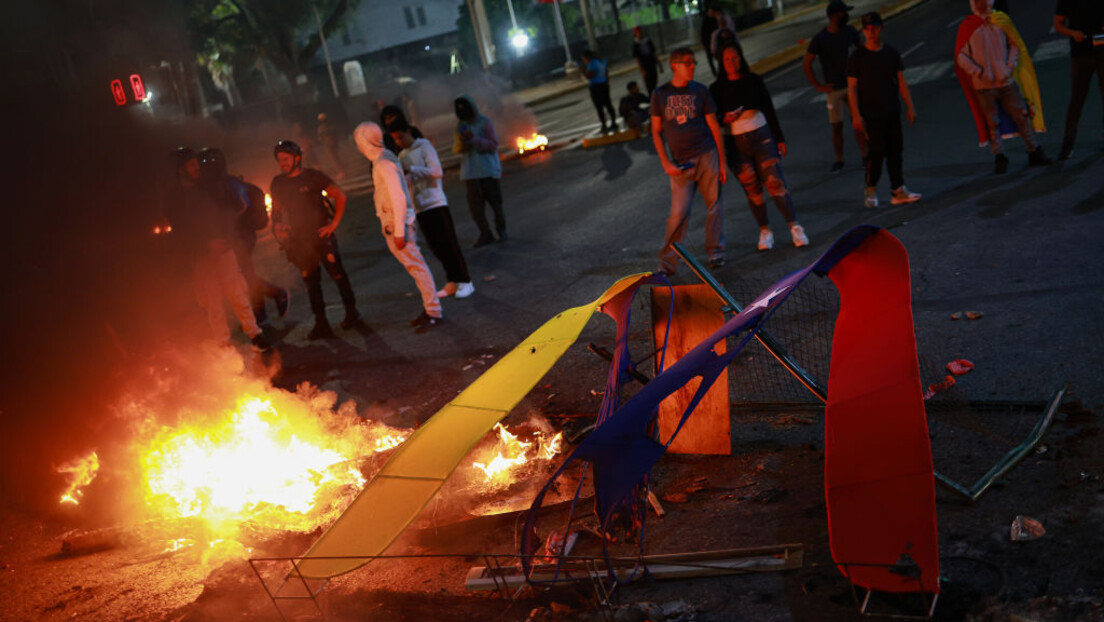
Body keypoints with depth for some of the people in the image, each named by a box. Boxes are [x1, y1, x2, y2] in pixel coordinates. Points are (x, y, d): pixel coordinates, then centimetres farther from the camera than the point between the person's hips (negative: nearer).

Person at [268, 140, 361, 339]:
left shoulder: (313, 176, -5)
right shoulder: (277, 183, 7)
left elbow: (340, 195, -6)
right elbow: (276, 209, 19)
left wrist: (334, 223, -10)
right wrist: (277, 225, -2)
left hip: (321, 235, -4)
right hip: (298, 240, 4)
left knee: (337, 273, 1)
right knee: (311, 281, 5)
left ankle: (351, 313, 16)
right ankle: (321, 324, 9)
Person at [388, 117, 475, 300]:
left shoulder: (424, 147, -4)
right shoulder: (402, 156, 15)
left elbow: (437, 172, -16)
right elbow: (406, 182, 17)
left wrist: (410, 169, -18)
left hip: (436, 203, -6)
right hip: (419, 208, 6)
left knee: (448, 243, -5)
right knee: (436, 247, 5)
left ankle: (465, 282, 0)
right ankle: (453, 282, 13)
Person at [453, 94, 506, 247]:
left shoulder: (484, 123, -2)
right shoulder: (460, 126, 11)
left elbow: (493, 144, -8)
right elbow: (456, 149, 9)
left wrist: (475, 139, -19)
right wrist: (461, 141, -13)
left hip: (488, 169, -4)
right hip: (470, 171, 4)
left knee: (495, 200, 2)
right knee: (475, 203, -2)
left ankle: (501, 230, 18)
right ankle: (485, 234, 5)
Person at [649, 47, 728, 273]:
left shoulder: (700, 91, 5)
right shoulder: (660, 94, 3)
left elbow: (713, 126, 7)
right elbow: (656, 131, 6)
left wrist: (722, 161, 4)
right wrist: (666, 164, -4)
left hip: (707, 155, 1)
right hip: (680, 163, -1)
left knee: (714, 204, 2)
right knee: (679, 212, -7)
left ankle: (715, 252, 15)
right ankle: (667, 262, 1)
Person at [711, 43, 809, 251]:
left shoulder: (753, 80, 3)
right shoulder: (717, 89, 1)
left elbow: (769, 110, 8)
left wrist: (780, 139, 7)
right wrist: (725, 120, -16)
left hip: (761, 136, 0)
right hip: (735, 144, 0)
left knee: (775, 182, -8)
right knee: (752, 188, 2)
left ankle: (795, 227, -4)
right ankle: (764, 231, 14)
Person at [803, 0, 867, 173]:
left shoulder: (849, 31, -1)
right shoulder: (819, 39, -13)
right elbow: (806, 64, -7)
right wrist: (818, 86, -9)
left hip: (852, 85, 3)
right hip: (834, 89, -3)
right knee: (837, 126, 3)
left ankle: (864, 156, 9)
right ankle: (839, 160, 16)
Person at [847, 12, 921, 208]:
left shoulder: (892, 53, 8)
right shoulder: (857, 57, -4)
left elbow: (901, 82, 12)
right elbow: (852, 88, -5)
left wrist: (910, 107, 7)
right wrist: (856, 115, -12)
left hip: (892, 113, 4)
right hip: (871, 115, -4)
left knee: (896, 151, 4)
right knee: (876, 152, -8)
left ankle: (899, 191, 8)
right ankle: (871, 190, 9)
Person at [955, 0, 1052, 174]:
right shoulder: (967, 26, -1)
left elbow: (1014, 45, 15)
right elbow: (961, 57, -2)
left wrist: (1010, 66, 0)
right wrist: (978, 72, -12)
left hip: (1006, 81, 3)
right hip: (984, 85, -2)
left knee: (1022, 116, 4)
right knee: (992, 122, 0)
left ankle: (1035, 153, 13)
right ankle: (999, 158, 10)